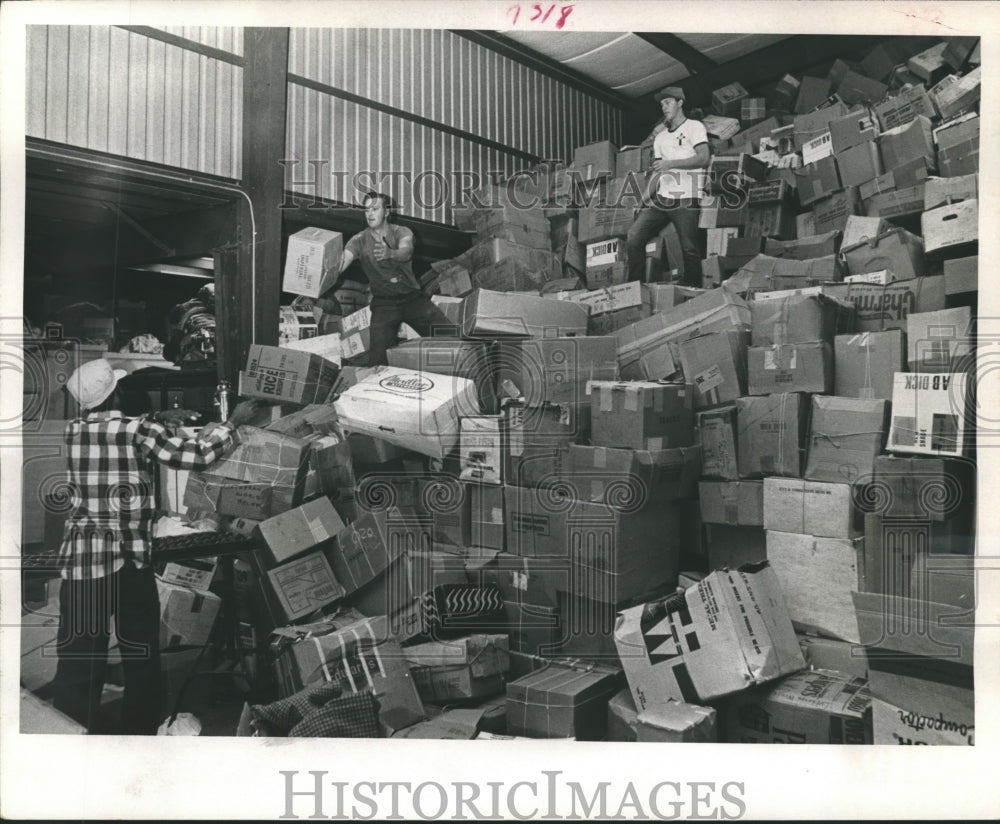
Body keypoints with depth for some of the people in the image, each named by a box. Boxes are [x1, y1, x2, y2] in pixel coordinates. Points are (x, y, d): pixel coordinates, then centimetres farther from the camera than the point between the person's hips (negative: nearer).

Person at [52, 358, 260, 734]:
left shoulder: (71, 431, 4)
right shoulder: (139, 432, -10)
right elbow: (196, 454, -7)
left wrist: (157, 420, 22)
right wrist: (233, 421, 4)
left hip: (79, 560, 3)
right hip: (129, 563, -3)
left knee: (77, 662, 8)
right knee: (141, 659, 15)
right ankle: (141, 733, 27)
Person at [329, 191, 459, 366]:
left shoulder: (402, 232, -4)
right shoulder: (359, 240, -1)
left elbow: (406, 252, -27)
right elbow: (340, 264, -15)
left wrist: (390, 253, -50)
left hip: (412, 297, 0)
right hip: (383, 303, 0)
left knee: (450, 335, -13)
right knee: (377, 357, -18)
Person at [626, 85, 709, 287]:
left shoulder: (694, 127, 4)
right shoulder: (660, 136, 23)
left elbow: (703, 158, -9)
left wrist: (671, 164, -17)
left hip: (685, 199, -6)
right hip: (661, 198, 6)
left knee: (690, 250, -7)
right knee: (633, 238, -7)